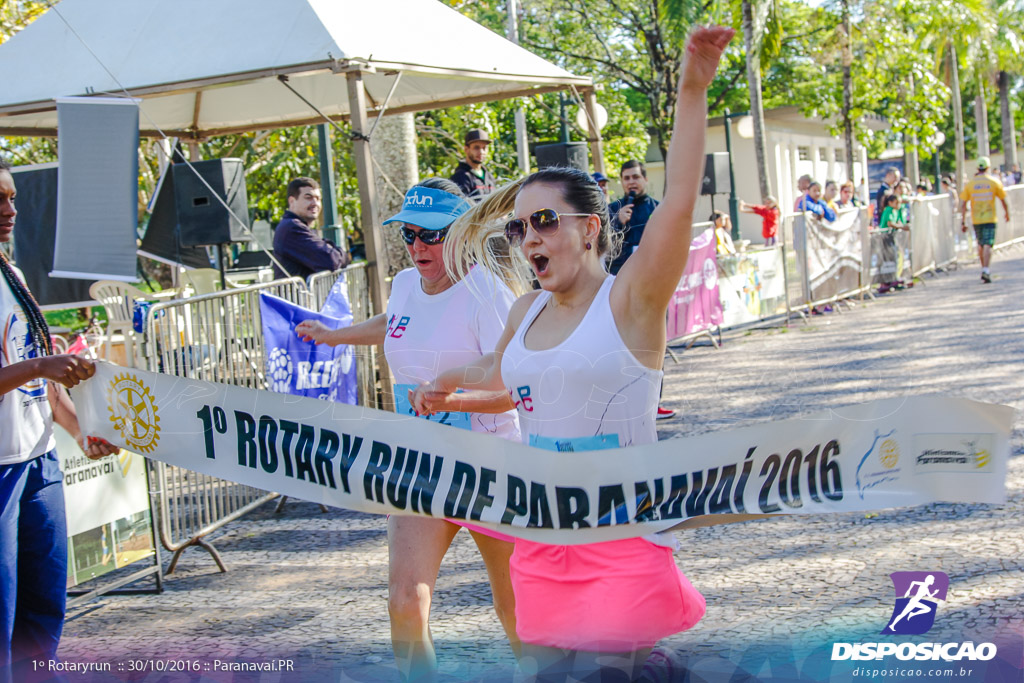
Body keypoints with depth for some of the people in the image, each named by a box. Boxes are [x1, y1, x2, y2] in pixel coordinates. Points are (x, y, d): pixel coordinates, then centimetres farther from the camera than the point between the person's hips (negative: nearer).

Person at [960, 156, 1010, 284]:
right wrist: (1007, 213, 23)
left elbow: (963, 204, -2)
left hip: (976, 219, 2)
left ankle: (984, 269, 30)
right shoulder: (994, 182, -3)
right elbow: (1003, 200, 5)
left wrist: (963, 222, 2)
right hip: (990, 219, -2)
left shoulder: (969, 183, 1)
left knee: (980, 245, 19)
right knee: (987, 245, -8)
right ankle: (985, 270, -23)